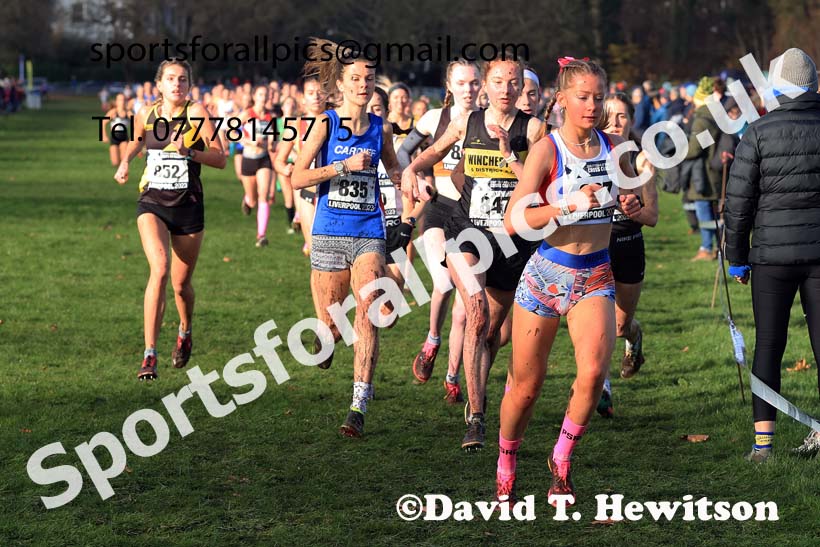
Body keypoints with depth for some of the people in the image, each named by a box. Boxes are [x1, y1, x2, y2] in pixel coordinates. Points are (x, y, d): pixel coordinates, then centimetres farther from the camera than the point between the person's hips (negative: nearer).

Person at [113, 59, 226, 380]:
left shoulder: (196, 113, -7)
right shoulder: (146, 113, 2)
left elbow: (220, 159, -11)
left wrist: (189, 151, -26)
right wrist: (125, 161, 9)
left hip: (188, 208, 0)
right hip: (152, 204, 1)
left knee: (181, 283, 10)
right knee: (159, 269, -22)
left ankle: (185, 333, 45)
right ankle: (149, 354, -22)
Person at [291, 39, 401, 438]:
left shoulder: (381, 129, 7)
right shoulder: (326, 125, -1)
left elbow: (394, 171, 26)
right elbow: (297, 178, -8)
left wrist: (409, 181, 5)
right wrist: (345, 165, -16)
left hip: (369, 233, 1)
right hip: (330, 232, -1)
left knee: (367, 316, -15)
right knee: (330, 326, 7)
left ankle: (359, 407, -17)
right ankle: (327, 336, 46)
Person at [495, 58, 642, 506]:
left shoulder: (614, 148, 3)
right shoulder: (547, 149, -10)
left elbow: (647, 214, 19)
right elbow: (513, 221, -18)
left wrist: (631, 206, -4)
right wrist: (569, 204, -27)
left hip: (595, 276, 2)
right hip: (547, 272, -2)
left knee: (594, 371, -21)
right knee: (526, 385, 5)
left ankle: (561, 459, 0)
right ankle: (505, 469, 30)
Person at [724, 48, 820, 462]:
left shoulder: (758, 133, -4)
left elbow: (738, 200, -3)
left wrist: (737, 257, 7)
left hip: (773, 253, -1)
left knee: (768, 347, 5)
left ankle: (762, 441, 2)